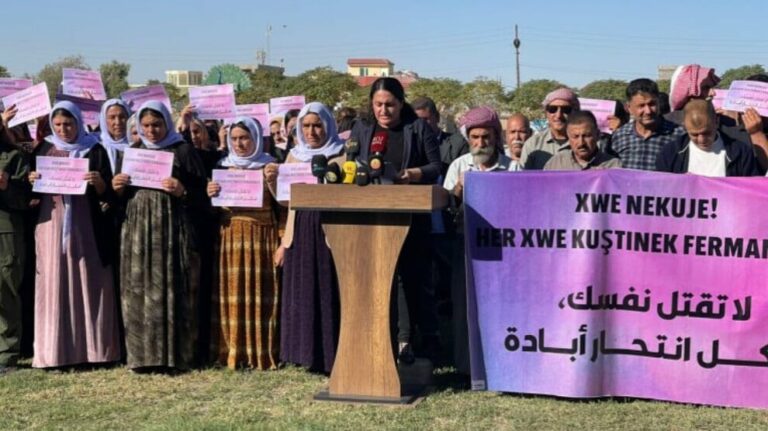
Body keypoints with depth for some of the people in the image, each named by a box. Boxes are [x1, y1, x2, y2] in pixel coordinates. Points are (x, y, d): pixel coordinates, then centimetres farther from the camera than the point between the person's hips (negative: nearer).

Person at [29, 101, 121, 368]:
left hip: (86, 228, -1)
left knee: (88, 285, 0)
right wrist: (32, 181, -10)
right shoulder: (45, 150, 9)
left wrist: (99, 182, -18)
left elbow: (107, 195, 1)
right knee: (54, 286, 0)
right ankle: (55, 351, 4)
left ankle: (92, 348, 6)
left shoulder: (95, 151, 4)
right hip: (52, 227, 1)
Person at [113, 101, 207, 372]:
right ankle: (142, 354, 7)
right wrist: (118, 188, -2)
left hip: (172, 229, -4)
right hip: (138, 229, 4)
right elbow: (123, 197, 19)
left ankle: (173, 354, 0)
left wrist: (182, 191, -18)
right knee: (139, 291, 1)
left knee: (170, 289, -6)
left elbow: (201, 194, 1)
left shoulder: (183, 151, 4)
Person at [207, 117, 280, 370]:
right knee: (230, 295, -1)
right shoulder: (224, 166, 15)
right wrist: (210, 194, -4)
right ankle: (232, 351, 5)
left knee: (259, 294, -6)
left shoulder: (269, 166, 5)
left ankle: (261, 353, -1)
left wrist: (272, 181, -20)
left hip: (261, 235, -3)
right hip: (230, 235, 3)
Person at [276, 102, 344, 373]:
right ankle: (309, 354, 12)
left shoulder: (342, 155, 1)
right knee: (302, 294, 5)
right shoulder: (294, 156, 14)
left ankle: (332, 356, 1)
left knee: (328, 292, -5)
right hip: (301, 230, 5)